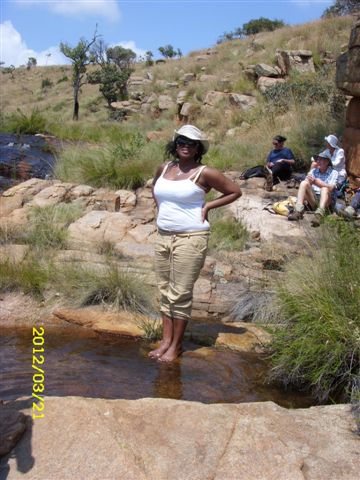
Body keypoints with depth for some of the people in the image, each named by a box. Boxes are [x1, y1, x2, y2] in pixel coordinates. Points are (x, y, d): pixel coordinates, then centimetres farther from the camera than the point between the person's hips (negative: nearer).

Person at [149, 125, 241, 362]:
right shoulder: (164, 168, 9)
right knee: (165, 291, 11)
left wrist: (208, 206, -6)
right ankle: (166, 340, 22)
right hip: (163, 236, 6)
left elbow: (235, 191, 0)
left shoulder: (204, 173, -7)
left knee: (181, 293, -2)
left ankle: (176, 345, 11)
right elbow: (155, 186, 31)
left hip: (190, 239, -6)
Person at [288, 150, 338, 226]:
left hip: (327, 202, -3)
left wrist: (315, 181, -27)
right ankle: (298, 211, -37)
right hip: (313, 200, 3)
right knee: (304, 183, -18)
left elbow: (330, 188, -16)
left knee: (325, 188, -32)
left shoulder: (333, 173, 2)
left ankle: (319, 215, -54)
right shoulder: (313, 171, 14)